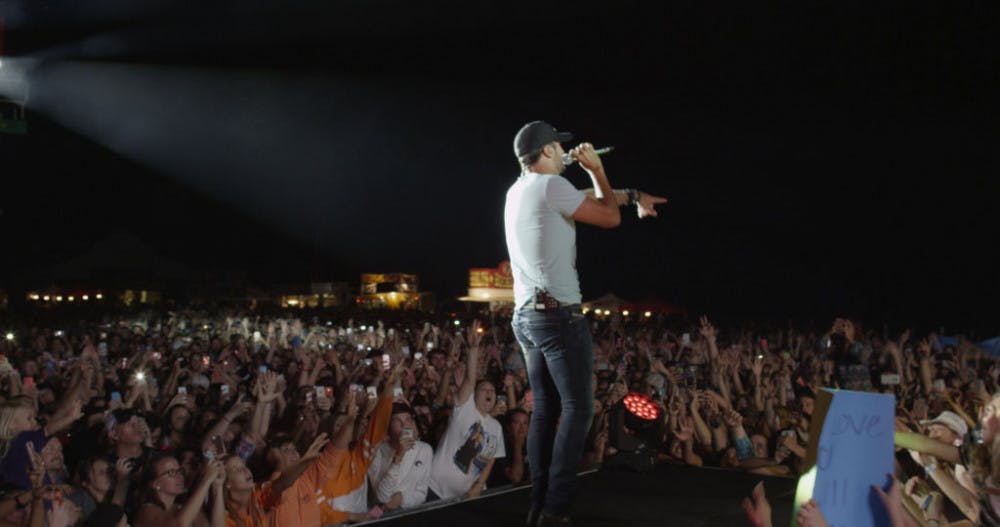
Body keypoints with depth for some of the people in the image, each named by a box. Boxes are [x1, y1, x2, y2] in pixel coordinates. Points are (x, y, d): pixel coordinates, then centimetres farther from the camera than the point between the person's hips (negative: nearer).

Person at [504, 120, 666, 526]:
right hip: (558, 313, -9)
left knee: (545, 410, 11)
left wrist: (632, 195, 25)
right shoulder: (550, 185, -11)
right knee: (577, 409, -5)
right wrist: (596, 168, 9)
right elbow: (610, 218, -3)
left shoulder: (518, 191, 16)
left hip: (526, 315, 9)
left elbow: (590, 200, 26)